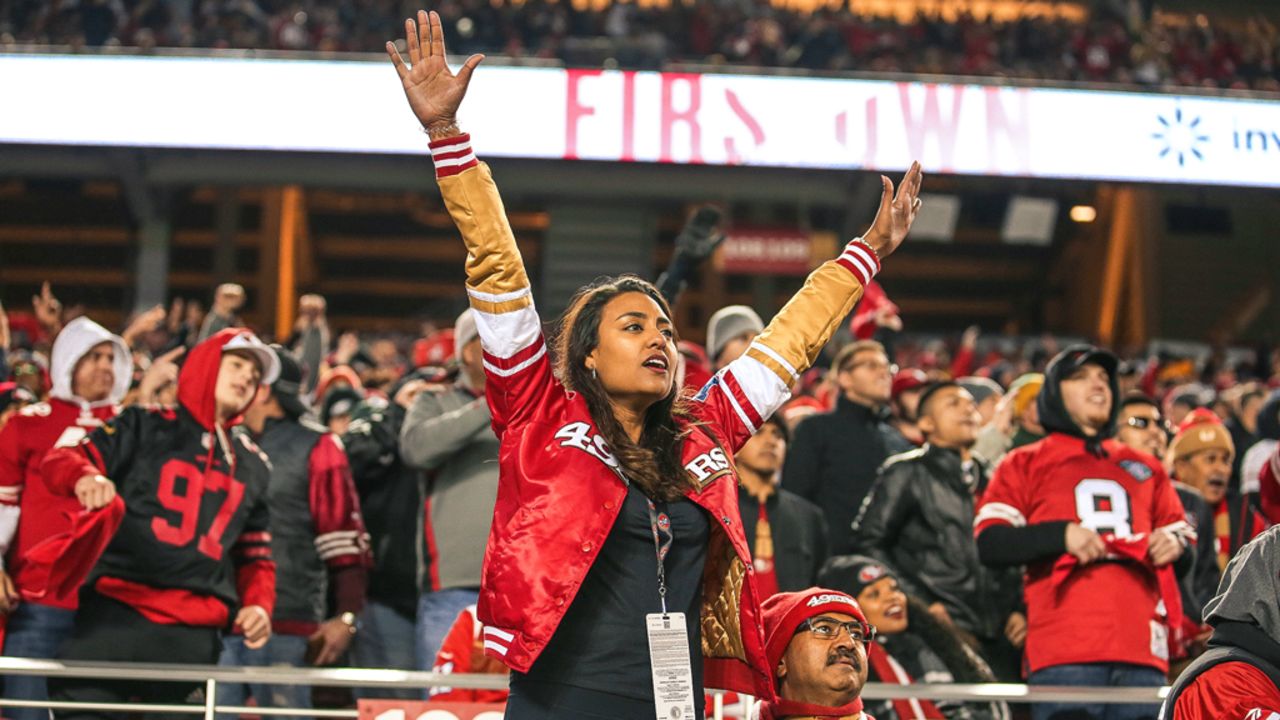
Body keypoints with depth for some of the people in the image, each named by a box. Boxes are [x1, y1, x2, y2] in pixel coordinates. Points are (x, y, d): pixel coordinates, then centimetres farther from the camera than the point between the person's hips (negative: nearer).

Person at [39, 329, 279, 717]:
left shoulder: (253, 464, 21)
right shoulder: (146, 426, 8)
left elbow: (255, 551, 26)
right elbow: (61, 459, 0)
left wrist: (260, 603, 6)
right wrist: (85, 477, -24)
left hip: (195, 632, 4)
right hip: (116, 612, -4)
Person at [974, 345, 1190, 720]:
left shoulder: (1145, 469, 27)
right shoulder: (1025, 465, 15)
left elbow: (1181, 531, 30)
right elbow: (989, 544, 3)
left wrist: (1175, 542, 5)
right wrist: (1062, 535, -11)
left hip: (1140, 646, 4)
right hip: (1065, 650, -4)